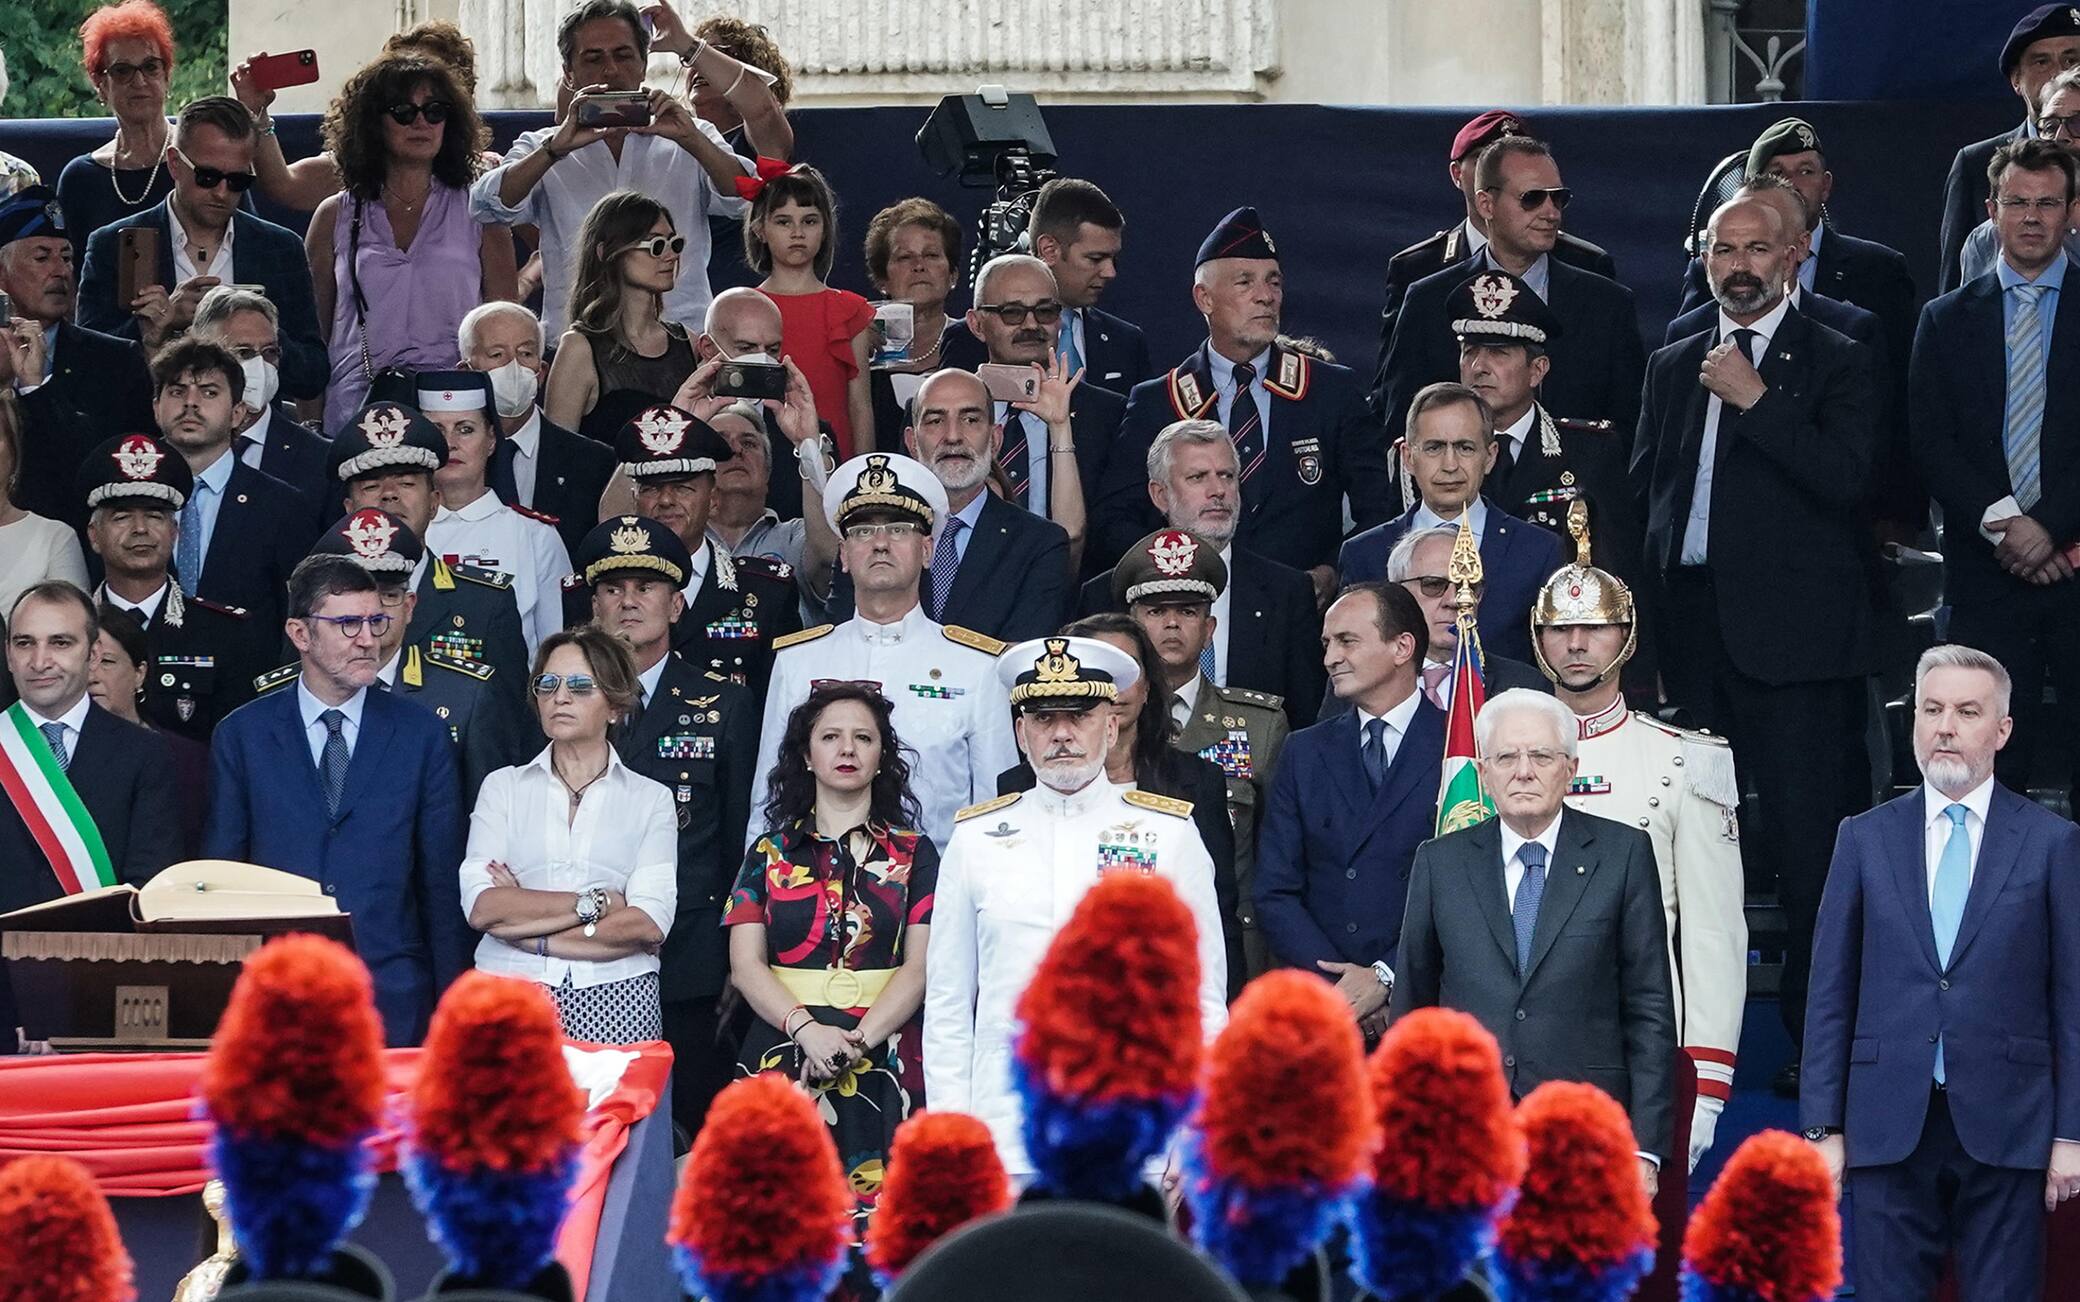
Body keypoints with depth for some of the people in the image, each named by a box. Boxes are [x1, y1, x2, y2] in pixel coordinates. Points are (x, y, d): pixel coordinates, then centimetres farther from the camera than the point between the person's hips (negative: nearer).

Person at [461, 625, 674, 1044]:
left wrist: (536, 937, -6)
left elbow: (650, 924, -3)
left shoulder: (650, 799, 10)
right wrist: (595, 903, -6)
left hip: (615, 1001, -1)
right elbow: (480, 907, -2)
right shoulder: (503, 787, 12)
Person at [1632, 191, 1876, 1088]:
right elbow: (1643, 487, 19)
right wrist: (1652, 599, 8)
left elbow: (1845, 478, -12)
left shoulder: (1834, 363, 1)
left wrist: (1755, 400, -15)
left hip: (1792, 630, -5)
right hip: (1694, 627, 5)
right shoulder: (1673, 367, 17)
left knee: (1806, 842, -6)